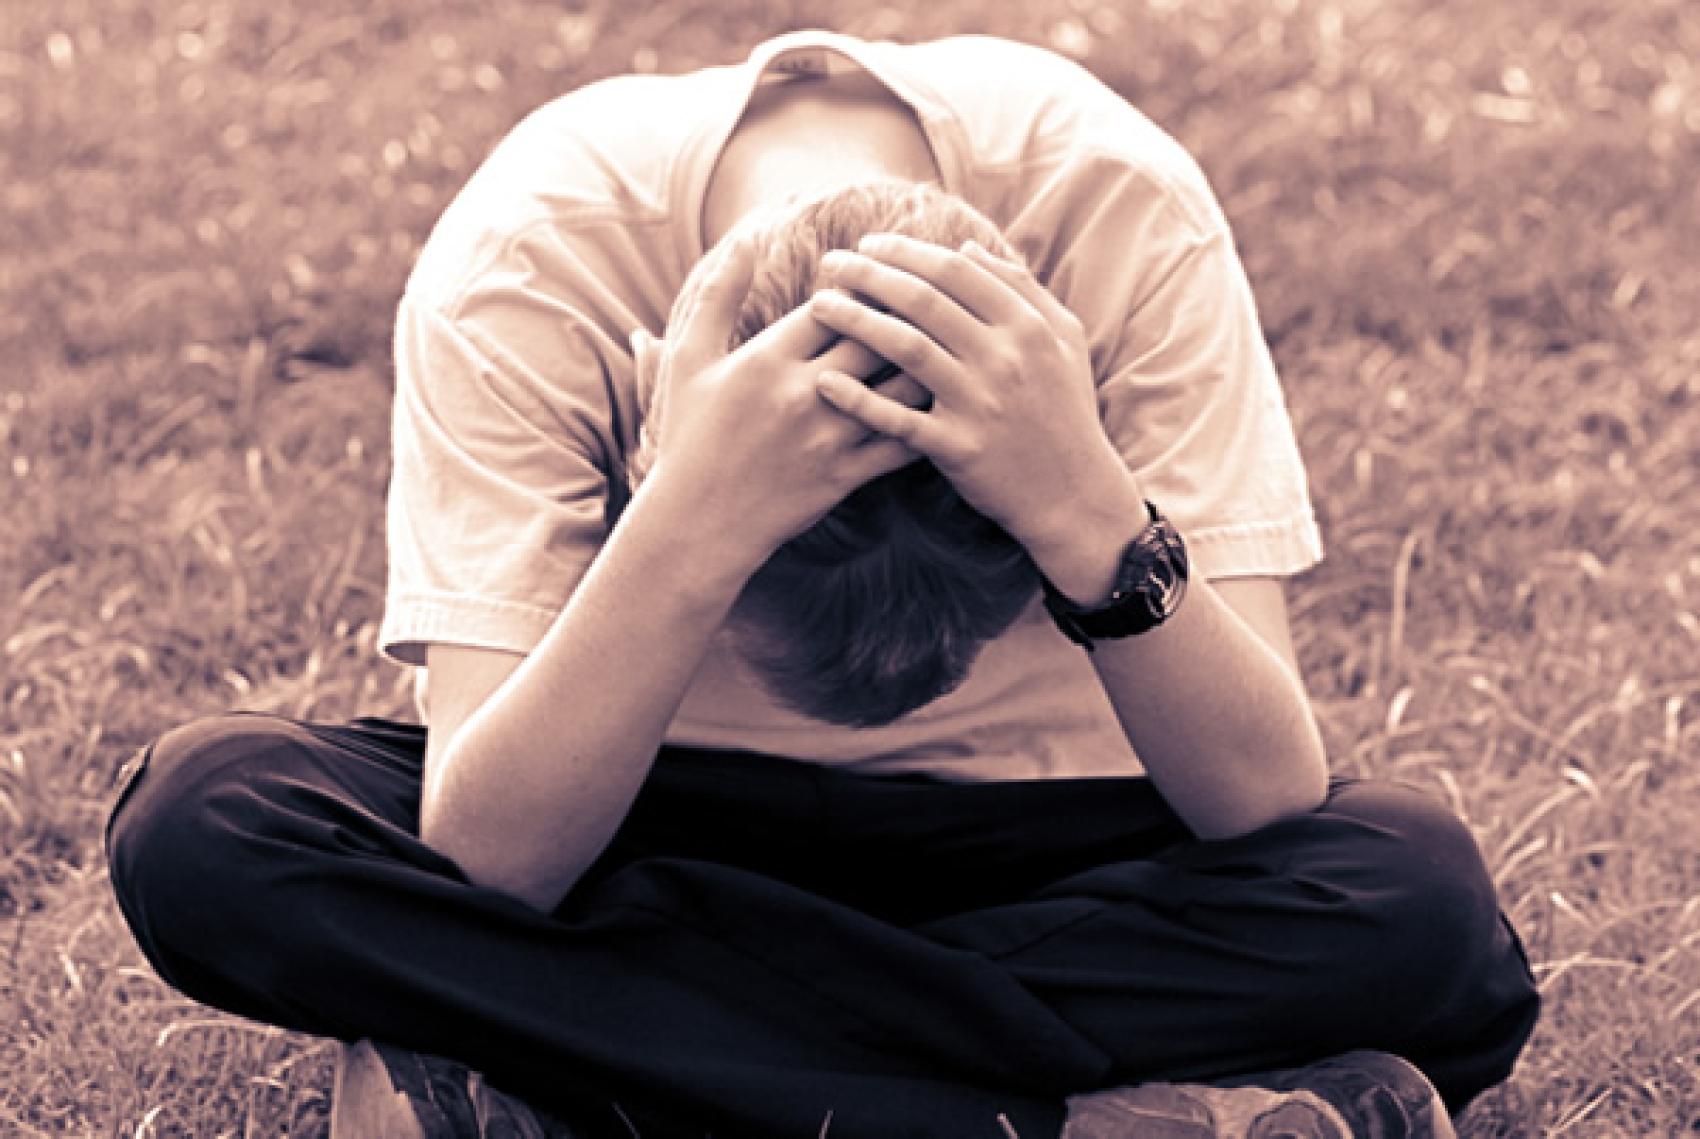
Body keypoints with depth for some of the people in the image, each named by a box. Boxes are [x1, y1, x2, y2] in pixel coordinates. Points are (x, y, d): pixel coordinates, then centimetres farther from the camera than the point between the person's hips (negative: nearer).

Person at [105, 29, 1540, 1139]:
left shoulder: (1125, 210, -25)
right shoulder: (522, 263, -26)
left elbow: (1270, 802, -27)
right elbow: (480, 867, -31)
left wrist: (1086, 507, -43)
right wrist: (692, 531, -44)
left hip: (1034, 839, 0)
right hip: (654, 827, 1)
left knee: (1419, 892, -31)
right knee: (206, 823, -29)